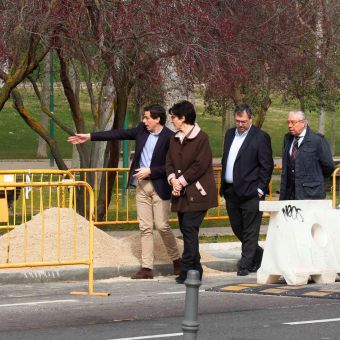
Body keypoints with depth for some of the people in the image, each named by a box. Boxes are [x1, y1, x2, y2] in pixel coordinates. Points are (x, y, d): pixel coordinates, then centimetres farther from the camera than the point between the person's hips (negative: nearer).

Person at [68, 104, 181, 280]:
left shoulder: (169, 137, -14)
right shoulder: (142, 130, 5)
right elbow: (119, 134, 8)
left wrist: (150, 171, -18)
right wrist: (89, 136, 8)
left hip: (159, 187, -6)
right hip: (142, 186, 6)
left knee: (162, 225, -3)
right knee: (145, 227, 4)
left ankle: (176, 260, 19)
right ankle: (147, 267, 6)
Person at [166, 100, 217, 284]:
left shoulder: (201, 138, -9)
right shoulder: (175, 139, 14)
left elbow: (200, 165, -15)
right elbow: (169, 162, 11)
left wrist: (181, 181, -14)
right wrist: (173, 179, -8)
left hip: (196, 192, -8)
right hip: (181, 192, 8)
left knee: (189, 228, -13)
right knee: (185, 229, 8)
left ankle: (187, 271, -13)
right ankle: (195, 270, 15)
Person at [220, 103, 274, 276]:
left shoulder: (261, 137, -6)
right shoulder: (230, 134, 14)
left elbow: (267, 166, -7)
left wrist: (260, 189, -12)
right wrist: (223, 186, 12)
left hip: (250, 192, -7)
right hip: (231, 191, 7)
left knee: (250, 231, -3)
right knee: (237, 228, 13)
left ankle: (245, 265, 1)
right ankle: (259, 255, 29)